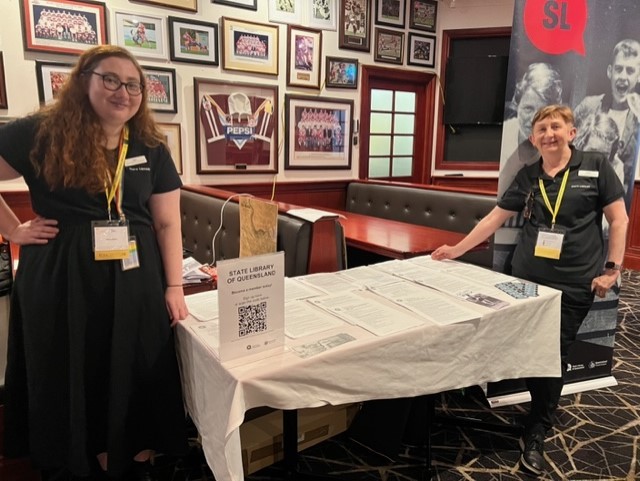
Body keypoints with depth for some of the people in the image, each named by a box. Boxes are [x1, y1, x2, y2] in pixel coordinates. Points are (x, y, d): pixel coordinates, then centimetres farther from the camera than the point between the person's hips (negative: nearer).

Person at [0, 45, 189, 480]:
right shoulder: (41, 135, -2)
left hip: (137, 282, 2)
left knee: (138, 381, 10)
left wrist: (174, 287, -3)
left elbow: (168, 223, 3)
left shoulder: (152, 150, 5)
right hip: (62, 280, -1)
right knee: (72, 383, 11)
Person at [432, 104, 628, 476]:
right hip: (526, 279, 3)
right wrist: (458, 249, 5)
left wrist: (612, 268, -6)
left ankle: (536, 433, 20)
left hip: (574, 285, -2)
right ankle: (545, 409, 33)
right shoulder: (527, 176, 6)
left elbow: (619, 219, 0)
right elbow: (495, 217, 7)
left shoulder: (596, 166, -1)